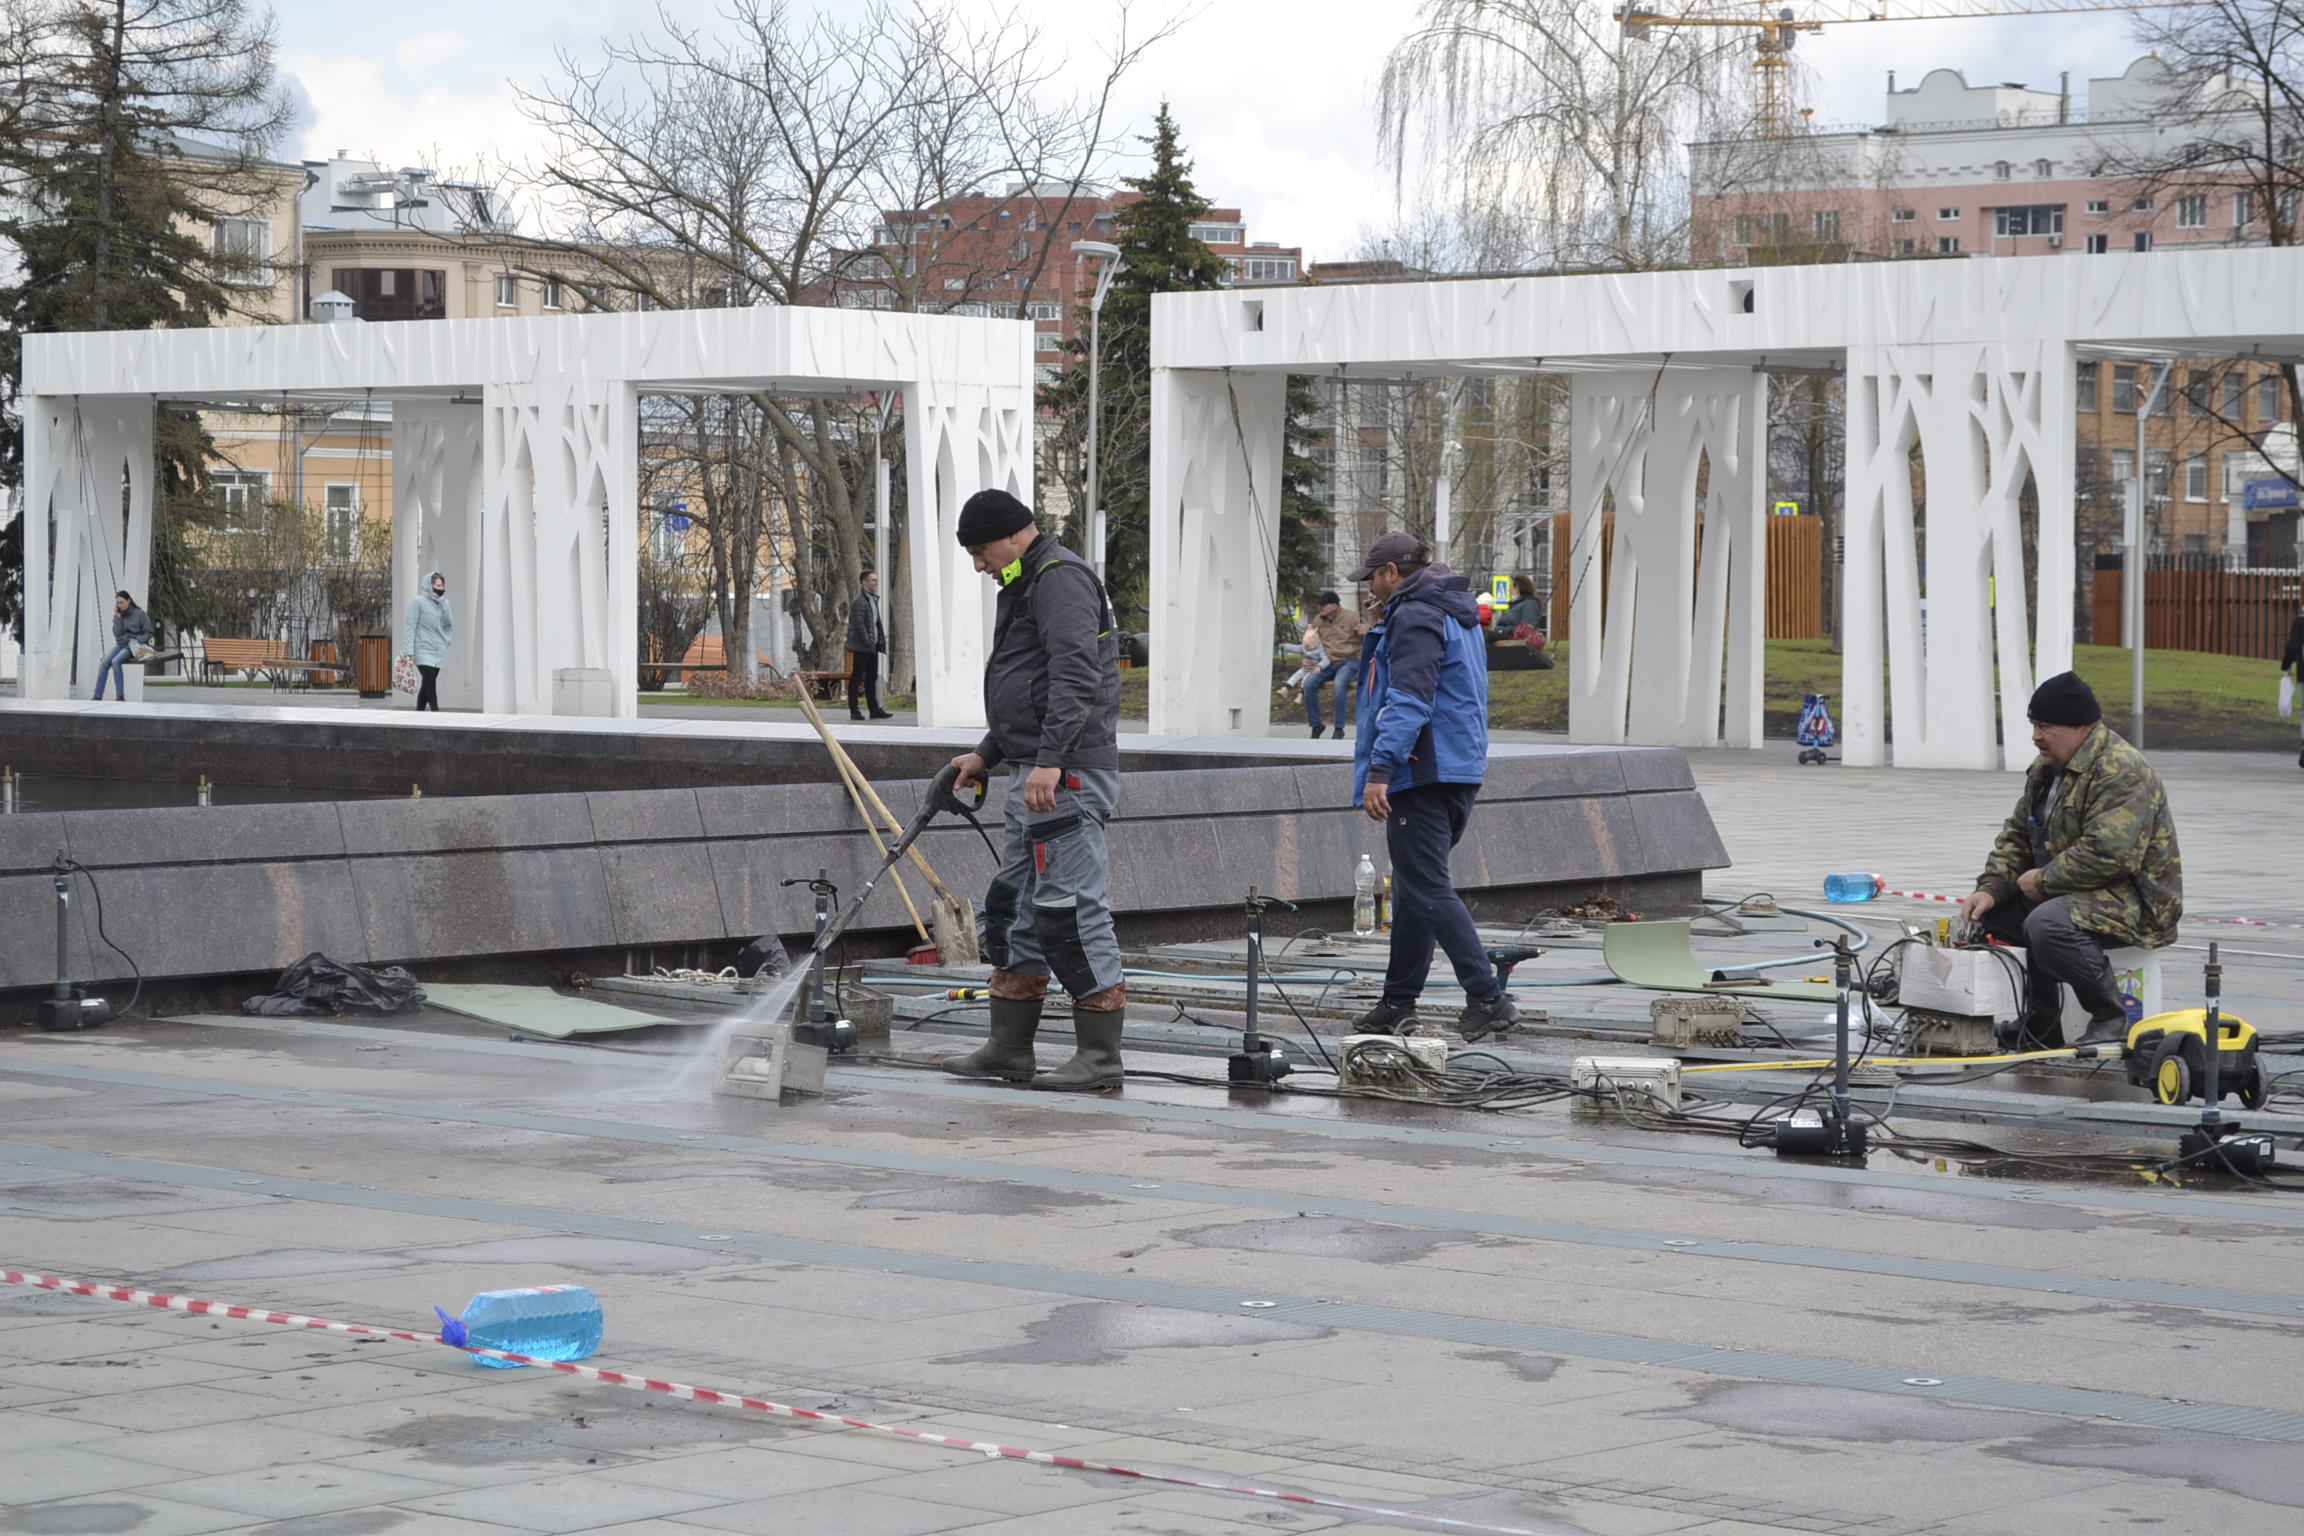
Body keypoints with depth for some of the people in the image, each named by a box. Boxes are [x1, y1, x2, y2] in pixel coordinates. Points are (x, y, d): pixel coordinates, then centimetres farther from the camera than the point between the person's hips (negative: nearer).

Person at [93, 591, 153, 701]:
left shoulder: (140, 614, -1)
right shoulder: (118, 615, 11)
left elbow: (148, 633, -1)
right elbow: (117, 634, 0)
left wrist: (137, 640, -18)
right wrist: (118, 617, -6)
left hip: (134, 646, -5)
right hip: (121, 644, 5)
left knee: (116, 661, -32)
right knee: (104, 663, -22)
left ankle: (120, 697, -29)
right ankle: (97, 696, -25)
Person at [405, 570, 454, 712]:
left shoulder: (445, 603, 13)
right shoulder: (418, 601, -4)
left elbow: (450, 625, 25)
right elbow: (411, 626, -7)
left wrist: (448, 640, 8)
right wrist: (409, 651, -13)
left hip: (439, 651, 6)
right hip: (423, 649, -6)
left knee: (427, 684, 7)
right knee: (430, 680, -16)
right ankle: (435, 712, -20)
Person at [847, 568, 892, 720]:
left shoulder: (873, 599, 17)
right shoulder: (859, 602, -13)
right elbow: (859, 625, -19)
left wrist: (880, 642, 13)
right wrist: (868, 643, -20)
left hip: (872, 647, 9)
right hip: (861, 647, -9)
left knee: (872, 678, 11)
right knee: (856, 678, -3)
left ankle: (874, 709, 15)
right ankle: (854, 711, -1)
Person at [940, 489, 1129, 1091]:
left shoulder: (1060, 577, -11)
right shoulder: (1029, 584, 24)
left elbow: (1076, 677, -22)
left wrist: (1050, 760, -28)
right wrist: (988, 753, 28)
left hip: (1068, 776, -11)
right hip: (1037, 775, 11)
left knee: (1071, 909, -11)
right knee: (1015, 910, 13)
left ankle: (1100, 1054, -8)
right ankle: (1009, 1048, 19)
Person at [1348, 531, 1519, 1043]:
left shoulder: (1416, 618, -13)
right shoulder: (1457, 616, 20)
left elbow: (1409, 699, -23)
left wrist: (1380, 769, -29)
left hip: (1423, 772, -11)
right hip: (1461, 769, 11)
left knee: (1426, 889, -11)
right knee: (1414, 888, 15)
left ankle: (1488, 999, -16)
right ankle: (1398, 1004, 21)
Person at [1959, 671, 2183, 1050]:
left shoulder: (2122, 773, -19)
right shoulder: (2046, 769, 13)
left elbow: (2108, 855, -29)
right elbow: (2017, 835, 16)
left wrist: (2043, 879, -18)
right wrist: (1991, 888, -2)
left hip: (2133, 902, -10)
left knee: (2048, 925, -34)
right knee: (1988, 910, 4)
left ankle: (2112, 1020, -15)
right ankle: (2039, 1033, 9)